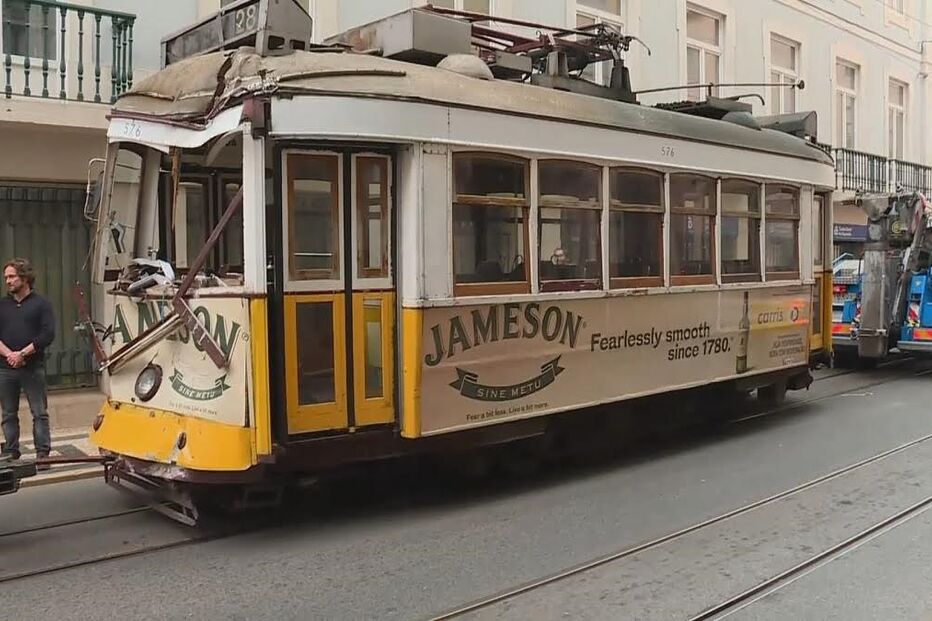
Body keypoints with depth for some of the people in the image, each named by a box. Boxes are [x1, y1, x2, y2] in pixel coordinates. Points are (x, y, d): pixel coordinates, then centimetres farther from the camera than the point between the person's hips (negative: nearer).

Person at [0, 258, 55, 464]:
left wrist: (23, 353, -13)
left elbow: (48, 335, -7)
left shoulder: (40, 304, 2)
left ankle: (43, 453, 3)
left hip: (33, 368, -3)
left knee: (40, 413, -1)